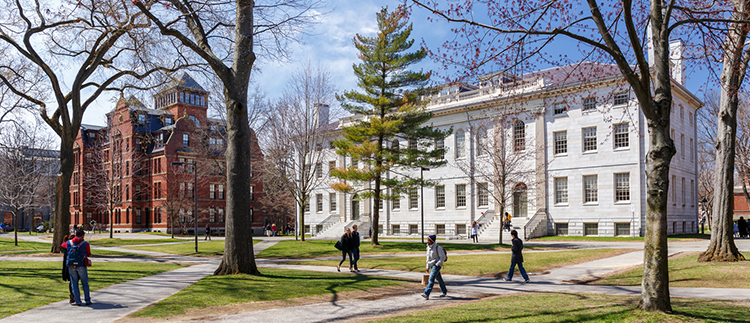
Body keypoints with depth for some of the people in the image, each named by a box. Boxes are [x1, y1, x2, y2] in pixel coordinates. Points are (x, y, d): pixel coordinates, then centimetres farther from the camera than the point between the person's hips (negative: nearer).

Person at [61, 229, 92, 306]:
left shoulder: (69, 243, 4)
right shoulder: (85, 244, -4)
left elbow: (63, 244, 29)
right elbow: (88, 254, 9)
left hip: (71, 266, 2)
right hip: (81, 266, -2)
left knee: (74, 284, 8)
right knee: (85, 283, 10)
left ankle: (77, 301, 7)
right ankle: (87, 300, 13)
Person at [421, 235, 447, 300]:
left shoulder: (438, 247, -14)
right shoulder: (428, 247, 9)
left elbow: (443, 257, -14)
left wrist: (436, 264, -17)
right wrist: (427, 267, 15)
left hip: (437, 265, -8)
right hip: (431, 265, 8)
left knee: (431, 279, -19)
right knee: (439, 279, 17)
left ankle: (426, 294, -28)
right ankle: (444, 292, 32)